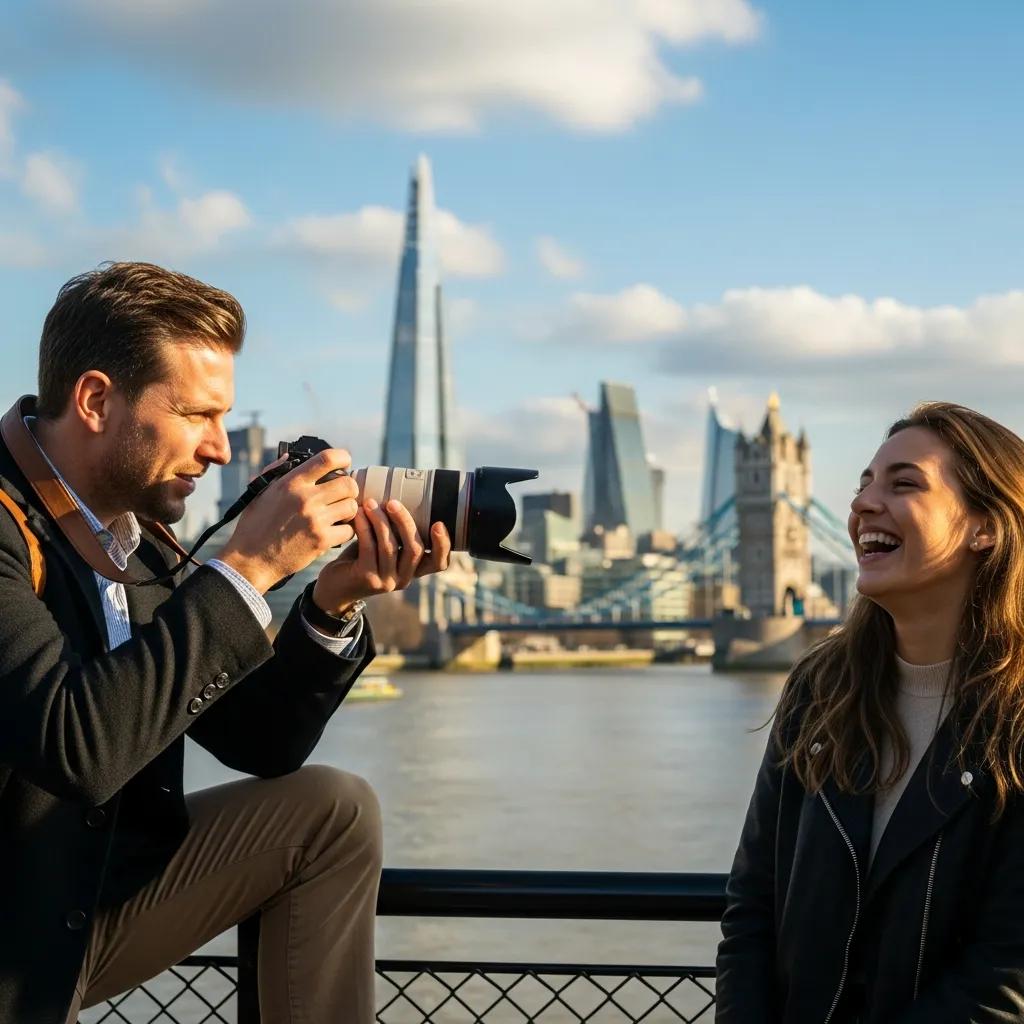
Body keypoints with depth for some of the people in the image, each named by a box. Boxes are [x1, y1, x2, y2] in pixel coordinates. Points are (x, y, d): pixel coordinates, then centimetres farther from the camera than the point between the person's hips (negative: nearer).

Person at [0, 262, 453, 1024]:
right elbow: (74, 746, -32)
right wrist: (247, 568, -25)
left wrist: (334, 604, -8)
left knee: (332, 810, 2)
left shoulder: (137, 537, 3)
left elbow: (259, 746, 8)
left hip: (97, 892, 8)